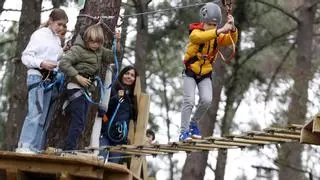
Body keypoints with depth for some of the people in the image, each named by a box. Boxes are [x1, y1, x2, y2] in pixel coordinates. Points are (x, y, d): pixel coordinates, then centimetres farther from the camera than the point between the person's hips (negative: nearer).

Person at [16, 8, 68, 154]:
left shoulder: (57, 39, 17)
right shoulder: (40, 34, -3)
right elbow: (26, 56, -7)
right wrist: (42, 63, -20)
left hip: (49, 79, 8)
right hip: (37, 76, -7)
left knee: (44, 116, 2)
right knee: (36, 112, -21)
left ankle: (35, 148, 1)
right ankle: (24, 146, -26)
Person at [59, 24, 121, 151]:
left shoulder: (99, 50, 12)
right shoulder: (78, 49, -12)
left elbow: (113, 57, 9)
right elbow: (63, 63, -20)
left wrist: (117, 42, -6)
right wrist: (78, 77, -22)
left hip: (87, 88, 8)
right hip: (75, 87, -8)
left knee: (81, 123, 7)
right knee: (78, 121, -15)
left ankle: (67, 151, 10)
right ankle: (69, 150, -15)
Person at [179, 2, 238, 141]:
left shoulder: (218, 36, -5)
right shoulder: (195, 32, -18)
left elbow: (232, 40, -23)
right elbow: (200, 37, -43)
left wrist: (232, 28, -44)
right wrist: (220, 30, -53)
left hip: (205, 74, 3)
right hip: (190, 72, -3)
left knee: (207, 100, -11)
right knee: (189, 101, -12)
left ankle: (193, 123, 14)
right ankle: (183, 132, -4)